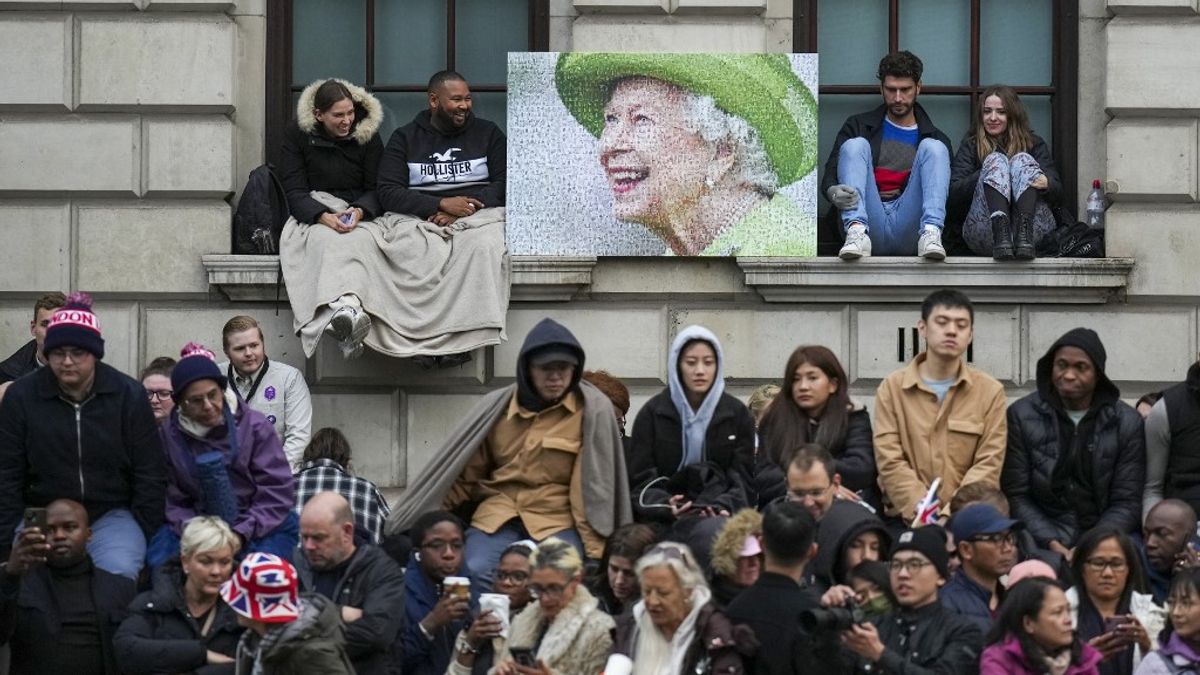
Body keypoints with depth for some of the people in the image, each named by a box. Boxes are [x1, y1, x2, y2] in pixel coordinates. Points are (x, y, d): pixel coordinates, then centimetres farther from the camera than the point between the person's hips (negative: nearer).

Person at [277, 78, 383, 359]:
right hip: (311, 216, -1)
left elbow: (376, 189, 5)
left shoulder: (367, 134, 6)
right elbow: (294, 192, -3)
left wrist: (359, 211, -19)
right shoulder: (297, 133, 2)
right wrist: (324, 217, -23)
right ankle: (347, 309, -67)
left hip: (358, 215, 1)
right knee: (326, 239, -39)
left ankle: (343, 316, -62)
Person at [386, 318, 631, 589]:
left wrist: (594, 551, -6)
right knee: (476, 573, -28)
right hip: (498, 514, 2)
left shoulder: (592, 409, -1)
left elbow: (596, 485, -1)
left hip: (558, 519, -2)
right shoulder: (497, 406, 7)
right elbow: (466, 474, 12)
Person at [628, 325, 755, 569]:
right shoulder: (653, 413, 8)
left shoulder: (737, 414, 11)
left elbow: (743, 479, 8)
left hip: (720, 516, 1)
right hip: (665, 521, -1)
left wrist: (724, 507, -13)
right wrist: (665, 506, -15)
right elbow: (640, 479, 4)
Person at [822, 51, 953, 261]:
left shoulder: (935, 138, 19)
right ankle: (857, 232, -37)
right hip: (871, 224, 0)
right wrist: (833, 192, -19)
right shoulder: (859, 127, 18)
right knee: (855, 144, -14)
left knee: (933, 147, -12)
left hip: (910, 233, 0)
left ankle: (930, 234, -35)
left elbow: (948, 189, 12)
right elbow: (831, 174, 7)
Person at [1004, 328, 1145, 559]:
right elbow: (1016, 496, 2)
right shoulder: (1022, 416, 3)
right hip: (1041, 545, -1)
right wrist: (1053, 545, -12)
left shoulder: (1127, 423, 4)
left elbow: (1127, 503, 3)